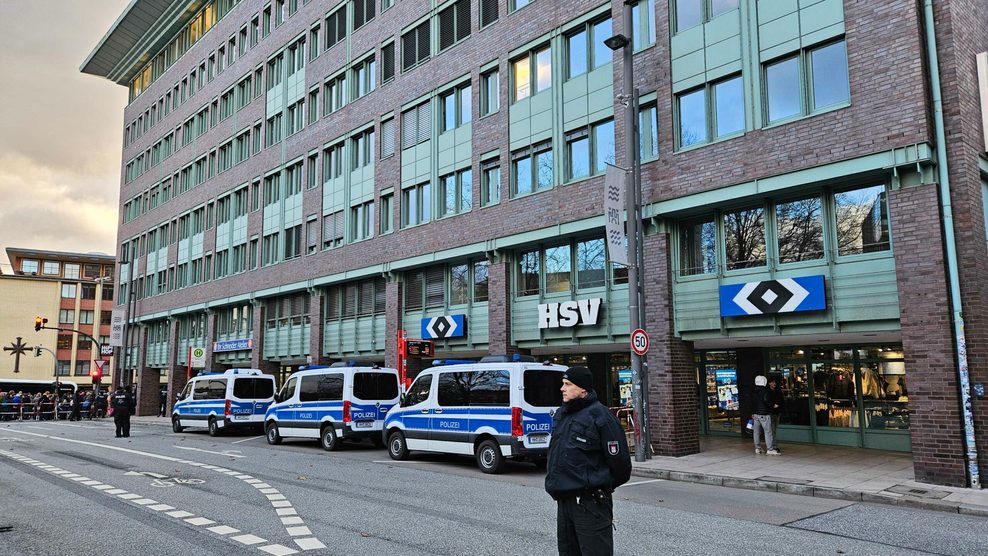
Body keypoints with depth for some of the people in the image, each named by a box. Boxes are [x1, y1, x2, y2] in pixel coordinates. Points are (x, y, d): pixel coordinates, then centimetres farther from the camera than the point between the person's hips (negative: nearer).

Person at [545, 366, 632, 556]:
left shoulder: (600, 416, -14)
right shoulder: (560, 414, 11)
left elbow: (620, 461, -12)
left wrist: (603, 486, 3)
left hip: (591, 503, -8)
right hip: (564, 501, 8)